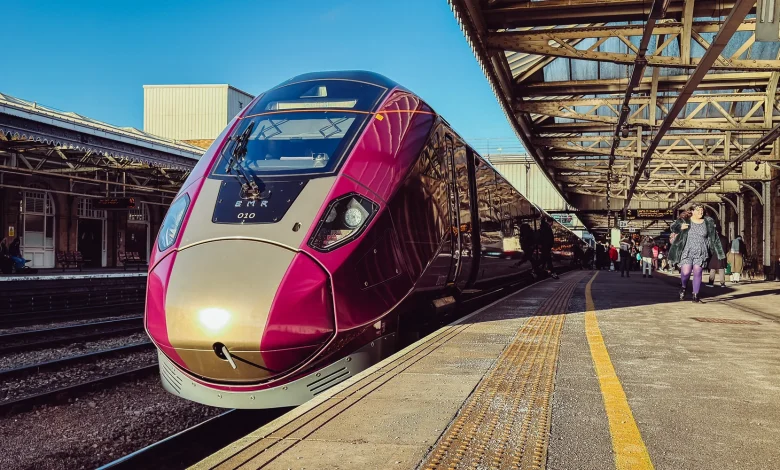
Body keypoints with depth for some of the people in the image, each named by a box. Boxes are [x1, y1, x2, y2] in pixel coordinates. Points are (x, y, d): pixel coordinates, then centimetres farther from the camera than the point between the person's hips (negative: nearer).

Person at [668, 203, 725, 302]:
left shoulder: (708, 222, 6)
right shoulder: (685, 220, -1)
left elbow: (712, 238, 13)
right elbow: (673, 227, 8)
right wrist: (680, 227, -13)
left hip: (701, 253, 2)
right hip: (687, 252, -2)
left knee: (697, 273, 0)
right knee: (686, 272, -12)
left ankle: (695, 296, 9)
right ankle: (683, 287, 20)